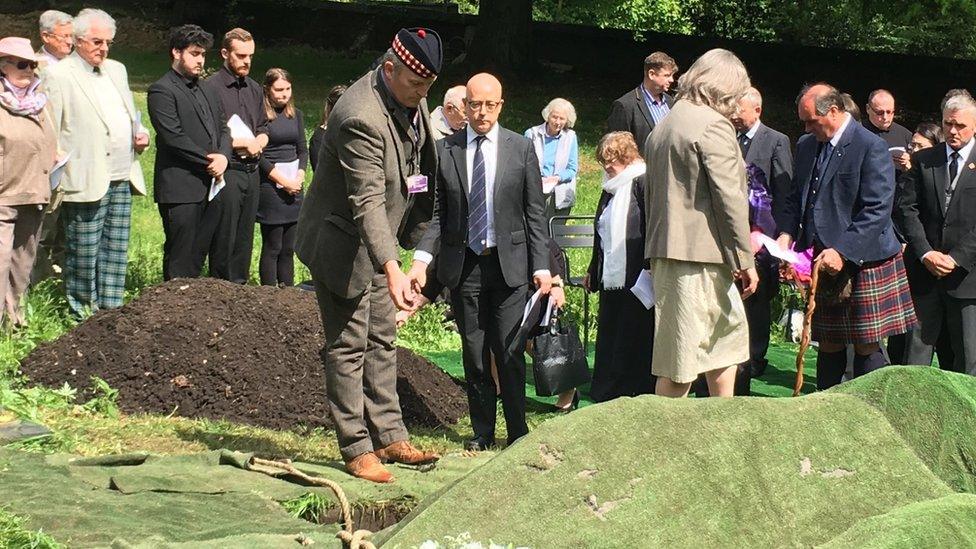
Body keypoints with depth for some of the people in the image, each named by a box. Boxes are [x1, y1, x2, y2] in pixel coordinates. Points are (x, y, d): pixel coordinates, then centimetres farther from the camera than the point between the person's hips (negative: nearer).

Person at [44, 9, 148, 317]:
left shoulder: (117, 70, 16)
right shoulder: (59, 76, -7)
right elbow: (50, 134, -8)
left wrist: (140, 133, 5)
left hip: (123, 180, 7)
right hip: (86, 184, -7)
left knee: (116, 253, 9)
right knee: (84, 257, 0)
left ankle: (111, 313, 16)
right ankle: (82, 318, 9)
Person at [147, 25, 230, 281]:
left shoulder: (206, 91, 19)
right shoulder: (162, 91, -8)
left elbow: (222, 128, 17)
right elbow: (173, 137, -16)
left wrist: (223, 156, -4)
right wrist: (209, 161, -11)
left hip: (209, 184, 8)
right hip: (180, 187, -8)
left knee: (199, 252, 9)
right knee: (180, 260, -5)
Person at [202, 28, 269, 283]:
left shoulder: (254, 89, 16)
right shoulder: (211, 87, -8)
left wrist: (257, 142, 0)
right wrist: (241, 143, -9)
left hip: (252, 172, 7)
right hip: (227, 173, -7)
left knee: (244, 239, 11)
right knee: (224, 239, -4)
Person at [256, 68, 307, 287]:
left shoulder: (296, 115, 12)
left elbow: (303, 150, 14)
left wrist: (299, 177, -3)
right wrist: (283, 181, -13)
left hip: (294, 186, 6)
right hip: (270, 186, -6)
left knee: (288, 248, 9)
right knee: (272, 247, -3)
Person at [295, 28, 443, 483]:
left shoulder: (413, 98, -3)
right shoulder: (361, 117, -32)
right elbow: (368, 202, -36)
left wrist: (417, 240, 14)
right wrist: (391, 269, -43)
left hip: (377, 241, 9)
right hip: (342, 244, -9)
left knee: (381, 342, 14)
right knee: (348, 347, -1)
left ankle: (389, 437, 22)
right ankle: (356, 449, 6)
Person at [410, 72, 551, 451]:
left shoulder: (521, 149, 2)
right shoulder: (446, 150, 3)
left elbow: (535, 214, 3)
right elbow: (438, 213, 4)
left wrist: (541, 266, -4)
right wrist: (422, 258, -9)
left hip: (509, 264, -1)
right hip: (463, 264, 1)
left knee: (509, 352, -2)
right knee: (473, 354, 7)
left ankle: (518, 432, 9)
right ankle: (482, 431, 18)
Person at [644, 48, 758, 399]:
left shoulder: (664, 126, 19)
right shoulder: (713, 125, -11)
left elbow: (651, 196, 22)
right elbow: (729, 199, -15)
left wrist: (657, 246, 25)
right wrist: (745, 260, -12)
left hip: (665, 249, 10)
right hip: (699, 255, -10)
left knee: (730, 331, 20)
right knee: (682, 355, -5)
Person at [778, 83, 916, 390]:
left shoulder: (871, 147, -12)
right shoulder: (806, 146, 11)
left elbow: (877, 211, -17)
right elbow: (797, 199, 19)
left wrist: (842, 252, -23)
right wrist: (786, 235, 0)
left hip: (863, 261, -6)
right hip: (823, 262, 6)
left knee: (866, 346, -1)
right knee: (829, 345, 10)